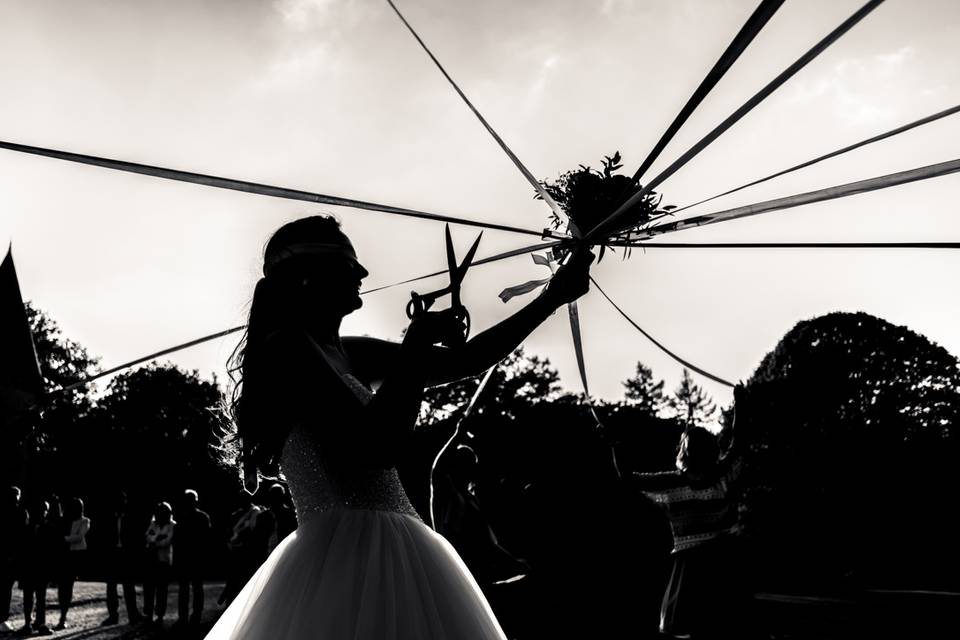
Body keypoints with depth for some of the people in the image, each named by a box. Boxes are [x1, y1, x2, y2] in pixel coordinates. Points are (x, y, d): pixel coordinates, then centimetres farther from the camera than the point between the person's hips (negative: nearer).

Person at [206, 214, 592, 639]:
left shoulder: (347, 354, 15)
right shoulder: (286, 348, -10)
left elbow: (464, 361, 17)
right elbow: (375, 446, -22)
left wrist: (553, 297, 20)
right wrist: (419, 342, -12)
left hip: (383, 553, 9)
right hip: (349, 558, -9)